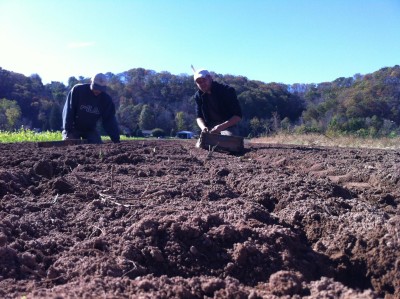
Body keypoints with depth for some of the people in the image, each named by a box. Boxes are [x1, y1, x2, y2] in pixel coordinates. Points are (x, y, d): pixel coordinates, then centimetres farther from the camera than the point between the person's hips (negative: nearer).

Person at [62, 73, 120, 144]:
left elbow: (110, 120, -8)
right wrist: (68, 131, -24)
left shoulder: (106, 99, -9)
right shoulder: (77, 90, -18)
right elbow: (68, 111, -16)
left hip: (90, 129, 3)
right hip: (73, 128, -2)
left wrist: (116, 140, -17)